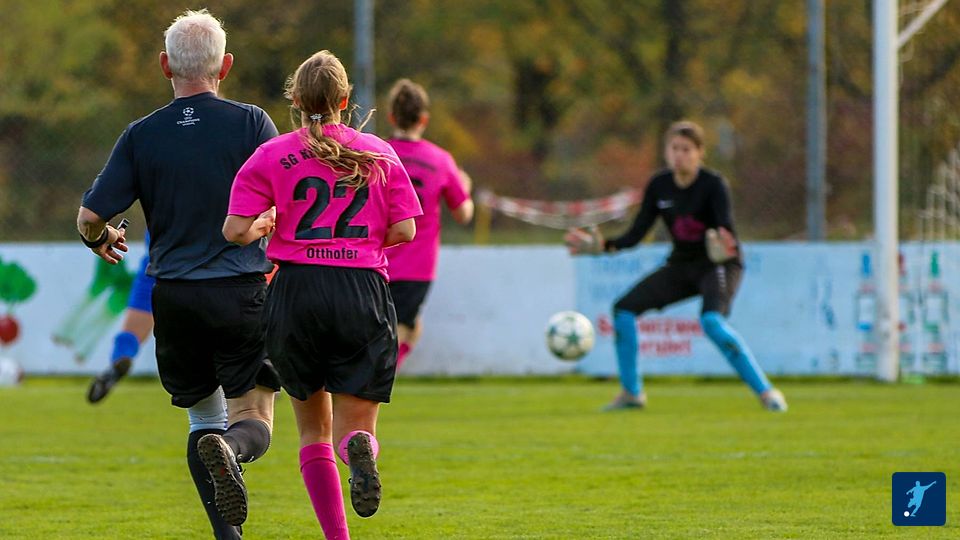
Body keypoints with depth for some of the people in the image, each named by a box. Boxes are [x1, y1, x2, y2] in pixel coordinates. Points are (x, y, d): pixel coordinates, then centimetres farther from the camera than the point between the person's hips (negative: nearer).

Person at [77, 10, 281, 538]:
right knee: (254, 422, 3)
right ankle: (229, 449, -32)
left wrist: (101, 239, 22)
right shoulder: (252, 122, -2)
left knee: (203, 418, 15)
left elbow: (91, 217, -1)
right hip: (243, 292, -2)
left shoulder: (141, 135, 1)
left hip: (174, 296, 2)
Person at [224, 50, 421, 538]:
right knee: (353, 427, 3)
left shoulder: (272, 157, 1)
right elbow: (404, 230, 4)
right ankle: (359, 448, -34)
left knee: (314, 429, 15)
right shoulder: (379, 153, 8)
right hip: (363, 292, 0)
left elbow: (235, 231, -6)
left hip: (296, 291, 0)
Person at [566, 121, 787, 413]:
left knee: (712, 321, -33)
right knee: (624, 309, -7)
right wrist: (601, 245, -17)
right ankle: (632, 393, 8)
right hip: (681, 265, 6)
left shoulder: (713, 185, -19)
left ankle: (766, 391, -24)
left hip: (721, 265, -6)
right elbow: (635, 235, -1)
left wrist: (725, 248, -54)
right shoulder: (659, 186, -4)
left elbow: (728, 232, -30)